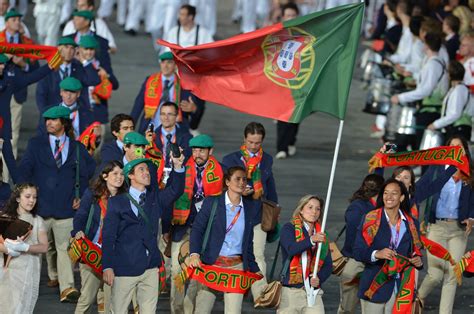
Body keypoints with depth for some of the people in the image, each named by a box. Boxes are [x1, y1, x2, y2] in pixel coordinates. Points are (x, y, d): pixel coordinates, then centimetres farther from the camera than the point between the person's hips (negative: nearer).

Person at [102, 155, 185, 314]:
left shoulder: (155, 198, 13)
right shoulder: (117, 202, 1)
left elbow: (175, 191, -4)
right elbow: (108, 237, -3)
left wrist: (177, 166, -19)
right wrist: (107, 267, -12)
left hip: (150, 269, 4)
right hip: (125, 269, -4)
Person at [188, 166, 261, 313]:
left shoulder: (250, 207, 10)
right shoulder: (212, 203, 0)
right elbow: (197, 228, -3)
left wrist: (254, 269, 16)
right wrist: (194, 254, -18)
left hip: (237, 266, 2)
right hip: (212, 263, -2)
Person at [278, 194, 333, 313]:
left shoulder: (321, 234, 14)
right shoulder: (289, 228, 2)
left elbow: (328, 264, 12)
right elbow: (291, 249, -19)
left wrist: (319, 278, -9)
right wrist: (311, 240, -34)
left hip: (313, 292, 3)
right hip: (290, 291, -3)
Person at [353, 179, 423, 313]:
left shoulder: (411, 224, 12)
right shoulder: (370, 220, 1)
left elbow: (416, 251, 21)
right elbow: (357, 252, -4)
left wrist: (418, 261, -2)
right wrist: (377, 254, -23)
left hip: (401, 287, 3)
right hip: (375, 286, -3)